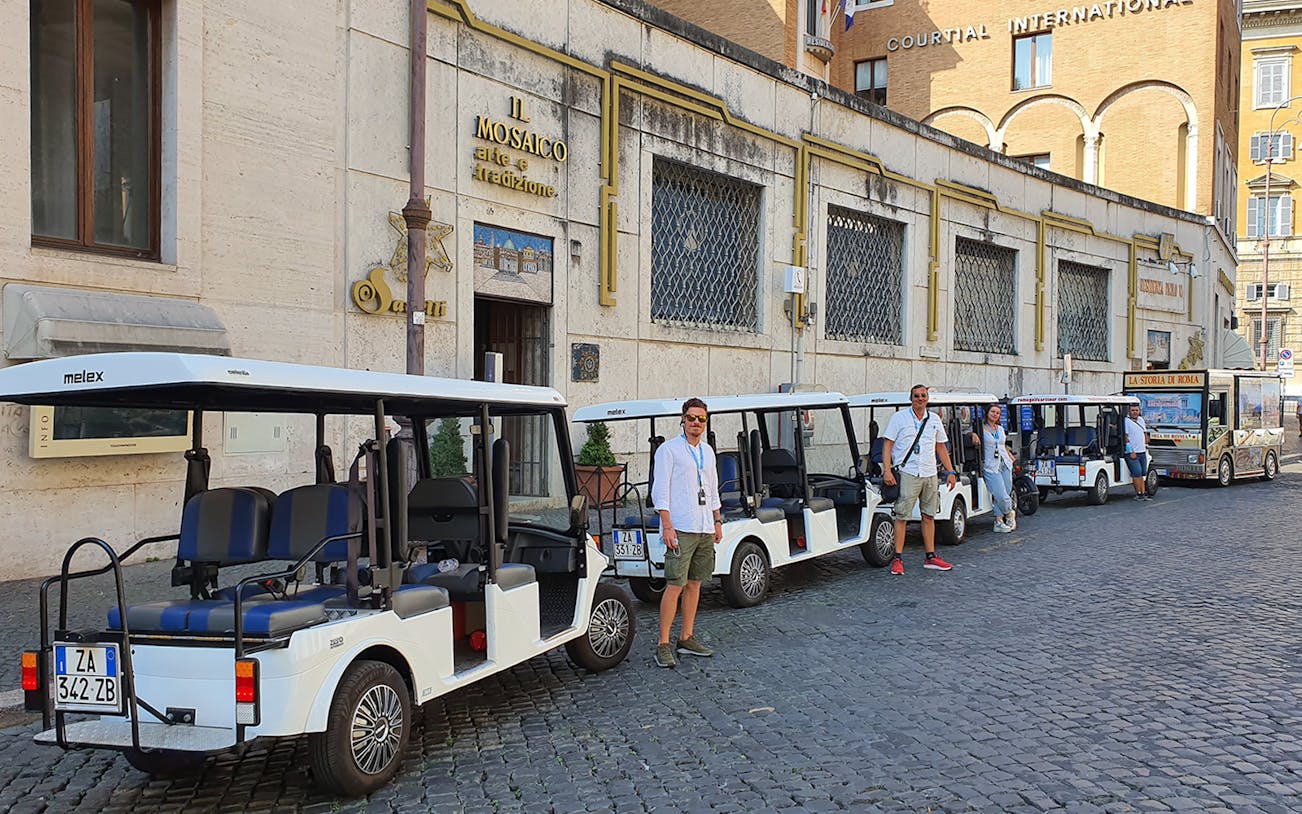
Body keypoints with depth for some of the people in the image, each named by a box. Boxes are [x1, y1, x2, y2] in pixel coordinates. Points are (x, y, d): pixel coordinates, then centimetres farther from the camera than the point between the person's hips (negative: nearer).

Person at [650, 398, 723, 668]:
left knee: (694, 583, 10)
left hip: (705, 529, 7)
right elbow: (660, 491, -9)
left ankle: (687, 638, 18)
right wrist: (667, 527, -16)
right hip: (680, 528, -7)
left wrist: (717, 521, 17)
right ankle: (663, 645, -6)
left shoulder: (707, 451, 16)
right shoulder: (669, 449, -5)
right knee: (675, 586, -10)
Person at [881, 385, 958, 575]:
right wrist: (887, 470, -15)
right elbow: (887, 444, -4)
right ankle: (898, 559, -3)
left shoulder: (934, 419, 13)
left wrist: (950, 471, 12)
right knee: (902, 516, -6)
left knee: (929, 516, 10)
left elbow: (941, 447, 18)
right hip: (907, 473, -5)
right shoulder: (899, 418, -1)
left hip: (930, 474, 5)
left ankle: (931, 557, 17)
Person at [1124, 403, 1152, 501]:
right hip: (1132, 453, -7)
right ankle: (1138, 493, -7)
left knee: (1142, 473, 9)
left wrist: (1146, 445, 16)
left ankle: (1143, 492, 12)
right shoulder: (1126, 421, -9)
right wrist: (1131, 451, -18)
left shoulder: (1141, 419, 14)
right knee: (1137, 472, -13)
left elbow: (1145, 433, 24)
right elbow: (1125, 437, -14)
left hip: (1142, 452, 7)